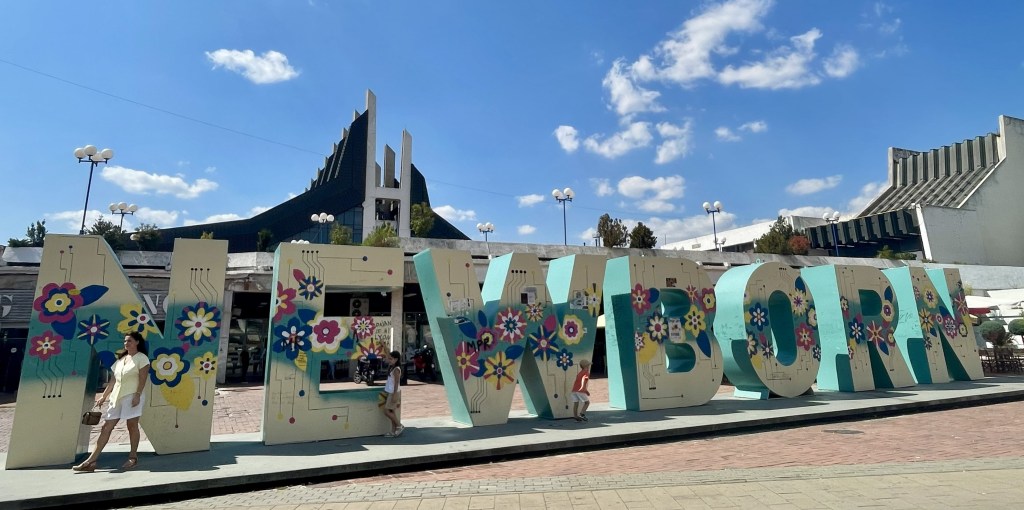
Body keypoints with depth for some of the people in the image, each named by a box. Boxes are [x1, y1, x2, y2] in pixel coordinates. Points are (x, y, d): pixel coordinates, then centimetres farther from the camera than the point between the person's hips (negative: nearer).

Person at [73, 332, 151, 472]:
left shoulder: (142, 358, -3)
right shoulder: (121, 359, 19)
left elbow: (142, 379, -11)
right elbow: (114, 380, 21)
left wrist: (137, 395, -20)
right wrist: (104, 396, 17)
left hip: (132, 396, -7)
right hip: (116, 397, 7)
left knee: (132, 425, -4)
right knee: (106, 427, 3)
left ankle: (133, 457, 5)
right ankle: (91, 461, 3)